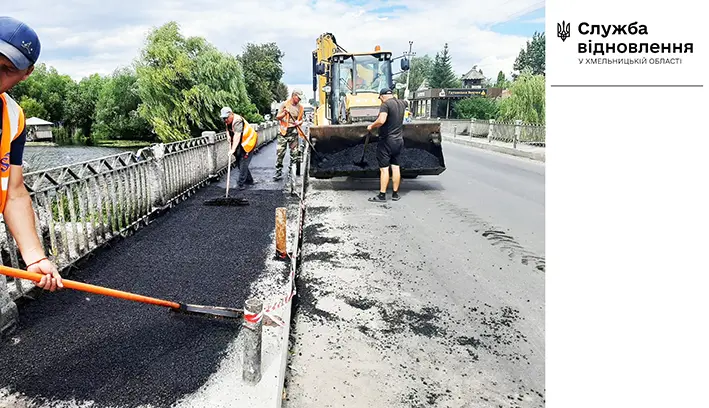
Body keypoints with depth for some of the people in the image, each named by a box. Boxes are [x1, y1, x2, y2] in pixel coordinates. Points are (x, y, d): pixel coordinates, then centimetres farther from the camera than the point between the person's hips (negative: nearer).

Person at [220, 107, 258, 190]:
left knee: (243, 163, -13)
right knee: (240, 162, 12)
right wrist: (230, 148, -7)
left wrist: (233, 149, -39)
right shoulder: (228, 123, 4)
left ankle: (241, 183, -12)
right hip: (240, 145, 10)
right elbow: (230, 137, 6)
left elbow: (237, 136, -34)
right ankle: (249, 180, 24)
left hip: (247, 142, -10)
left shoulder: (238, 121, -26)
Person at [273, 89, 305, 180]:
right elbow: (277, 117, 1)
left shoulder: (300, 107, 9)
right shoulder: (284, 104, 1)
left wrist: (299, 122, -9)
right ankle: (278, 172, 3)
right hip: (283, 131, -2)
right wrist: (284, 113, -19)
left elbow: (301, 120, 15)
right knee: (280, 152, -4)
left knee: (295, 153, 0)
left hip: (293, 132, 2)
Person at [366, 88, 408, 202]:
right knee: (395, 167, 11)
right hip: (399, 141, 7)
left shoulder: (385, 104, -13)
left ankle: (382, 195, -1)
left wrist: (371, 126, -13)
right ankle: (395, 194, 16)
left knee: (384, 168, -3)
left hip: (387, 140, -7)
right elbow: (406, 103, 36)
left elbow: (381, 120, -29)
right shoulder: (401, 103, 10)